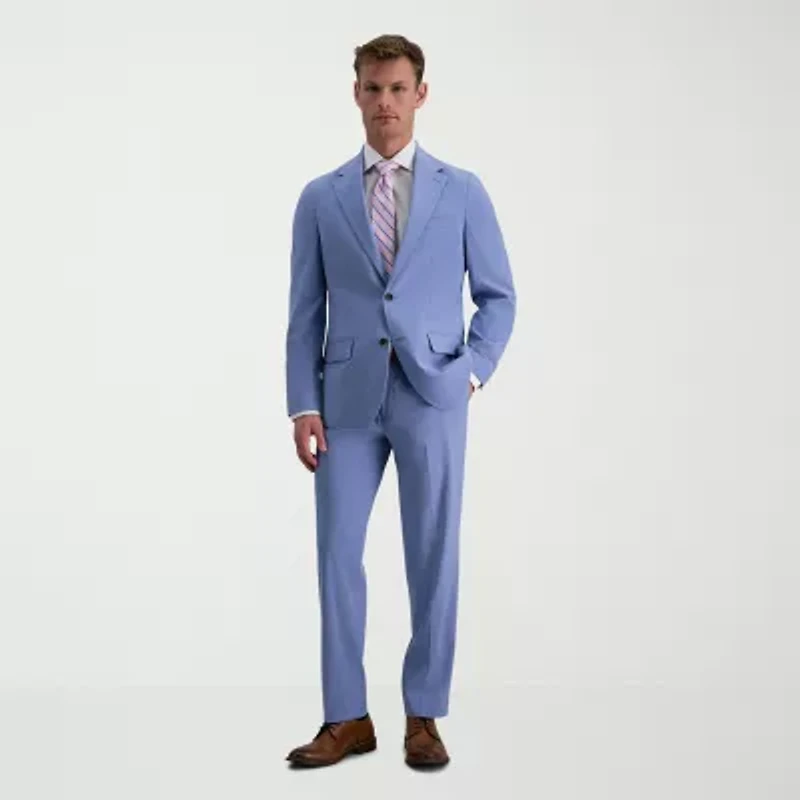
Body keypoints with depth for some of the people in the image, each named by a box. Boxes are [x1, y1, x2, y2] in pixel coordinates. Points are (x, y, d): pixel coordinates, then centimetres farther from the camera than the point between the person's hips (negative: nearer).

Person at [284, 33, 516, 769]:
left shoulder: (463, 192, 5)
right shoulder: (320, 198, 7)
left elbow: (499, 297, 8)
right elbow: (305, 313, 5)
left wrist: (472, 374, -6)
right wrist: (303, 406, -4)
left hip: (431, 396, -1)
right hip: (347, 399, 1)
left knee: (433, 558, 3)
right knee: (338, 555, 0)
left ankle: (424, 716, 16)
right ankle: (348, 719, 12)